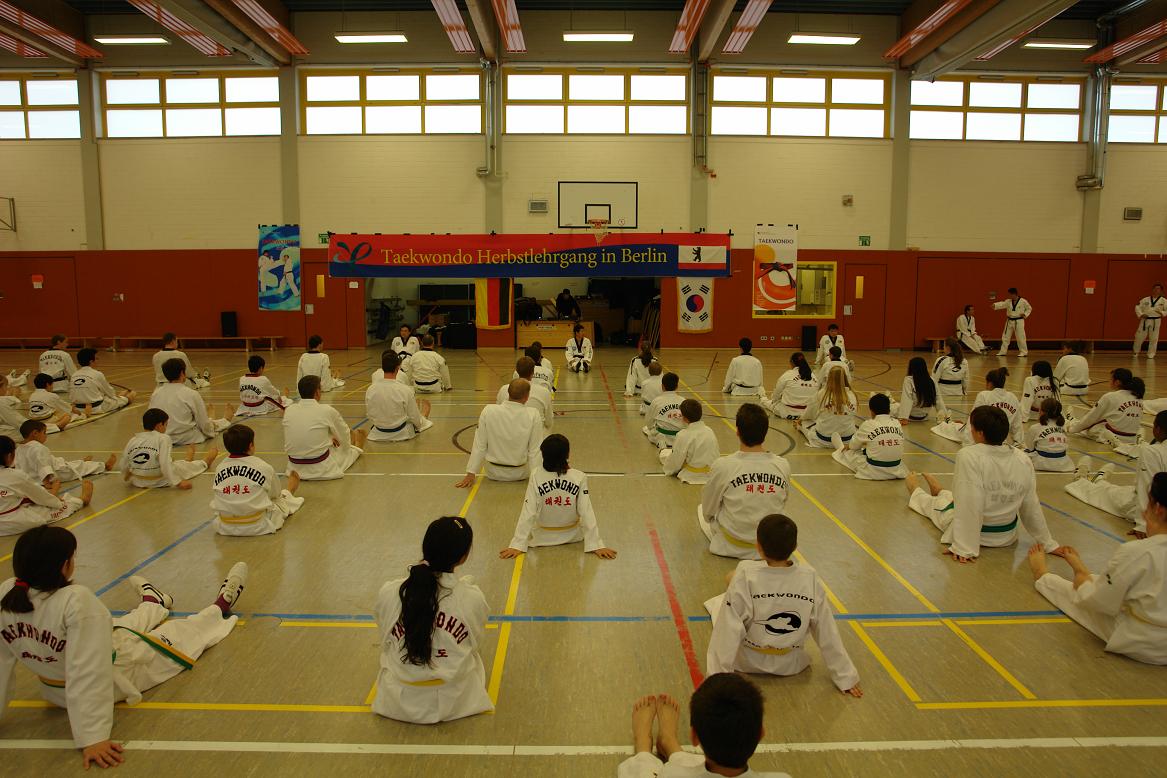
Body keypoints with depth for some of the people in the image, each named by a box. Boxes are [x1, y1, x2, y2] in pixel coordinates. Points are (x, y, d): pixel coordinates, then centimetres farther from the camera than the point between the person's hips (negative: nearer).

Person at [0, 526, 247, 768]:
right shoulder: (76, 601, -39)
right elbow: (87, 674, -40)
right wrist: (92, 738, -36)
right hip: (113, 681, -6)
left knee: (127, 625, 34)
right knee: (181, 633, 17)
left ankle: (154, 604, 68)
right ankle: (220, 606, 47)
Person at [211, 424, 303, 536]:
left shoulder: (219, 468, -2)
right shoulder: (264, 468, -11)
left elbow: (214, 498, 10)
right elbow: (275, 494, 7)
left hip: (225, 527, 4)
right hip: (258, 527, -4)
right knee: (282, 498, 21)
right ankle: (289, 492, 55)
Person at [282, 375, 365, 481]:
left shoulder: (289, 410, -4)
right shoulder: (327, 411, -16)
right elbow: (344, 433, 3)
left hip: (294, 467, 5)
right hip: (320, 469, -5)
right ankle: (357, 448, 58)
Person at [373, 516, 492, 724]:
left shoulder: (387, 593, -18)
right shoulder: (472, 597, -21)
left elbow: (386, 643, -1)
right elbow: (474, 644, -1)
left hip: (398, 703, 1)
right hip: (454, 702, -1)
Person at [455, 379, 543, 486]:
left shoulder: (488, 411, -18)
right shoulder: (534, 415, -22)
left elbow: (479, 446, -10)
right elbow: (535, 450, -16)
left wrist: (470, 473, -2)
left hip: (493, 473, 1)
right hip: (520, 474, -1)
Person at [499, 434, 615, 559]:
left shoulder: (536, 476, -24)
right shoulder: (579, 478, -24)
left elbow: (528, 512, -22)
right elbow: (586, 512, -23)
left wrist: (517, 545, -17)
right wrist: (596, 545, -16)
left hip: (543, 537, 0)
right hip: (572, 535, 0)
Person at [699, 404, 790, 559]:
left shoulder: (722, 466, -24)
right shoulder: (783, 466, -16)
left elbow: (708, 511, -8)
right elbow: (781, 505, 2)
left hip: (732, 546, -4)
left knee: (701, 510, 24)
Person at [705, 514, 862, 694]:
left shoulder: (745, 575, -28)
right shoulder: (810, 578, -19)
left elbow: (728, 631, -25)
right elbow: (827, 632, -11)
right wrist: (846, 677, 1)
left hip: (747, 662, -3)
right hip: (791, 665, 3)